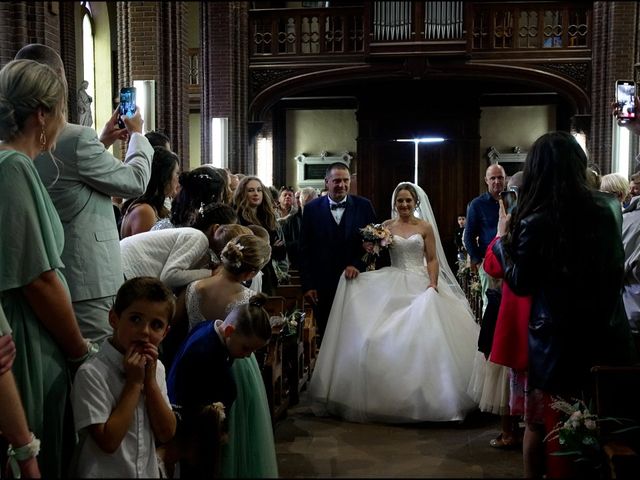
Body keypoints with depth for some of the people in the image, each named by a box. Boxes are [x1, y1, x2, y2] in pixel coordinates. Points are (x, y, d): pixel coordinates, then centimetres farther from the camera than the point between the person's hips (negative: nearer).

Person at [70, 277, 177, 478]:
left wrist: (150, 380, -12)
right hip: (104, 472, -5)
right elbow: (108, 442, -20)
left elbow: (166, 434, -3)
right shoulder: (92, 373, -17)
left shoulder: (155, 368, 1)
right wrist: (134, 382, -19)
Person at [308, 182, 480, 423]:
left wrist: (433, 285, -11)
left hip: (420, 285, -1)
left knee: (421, 338, -15)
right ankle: (390, 394, 2)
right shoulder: (386, 226, 9)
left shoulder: (425, 227, 6)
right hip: (393, 285, 1)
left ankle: (421, 393, 0)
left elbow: (432, 260, 3)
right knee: (390, 338, -10)